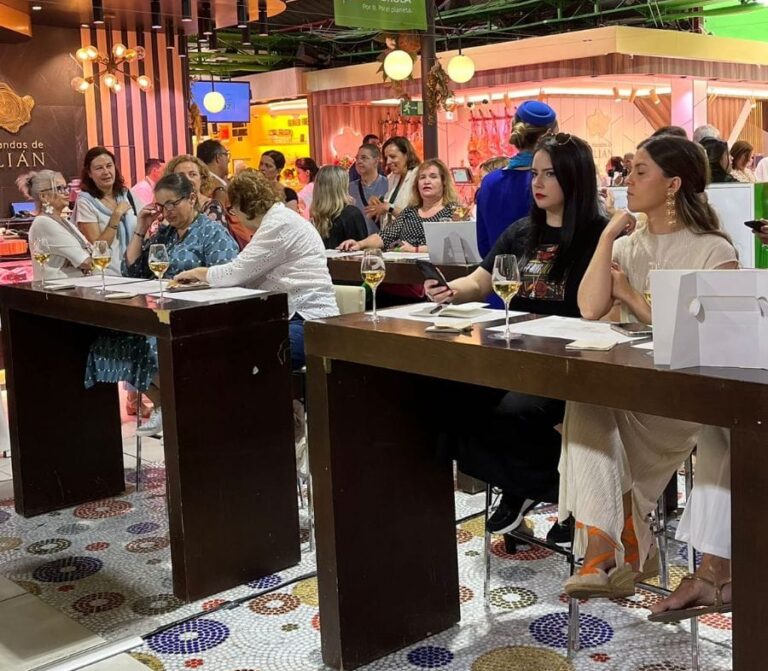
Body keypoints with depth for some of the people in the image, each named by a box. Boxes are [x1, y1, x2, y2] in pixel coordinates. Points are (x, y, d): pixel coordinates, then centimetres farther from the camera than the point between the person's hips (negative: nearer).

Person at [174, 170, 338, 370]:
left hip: (309, 324, -10)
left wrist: (197, 272, 6)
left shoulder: (280, 225, -12)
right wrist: (201, 275, 13)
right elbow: (247, 276, 19)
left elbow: (235, 273, -11)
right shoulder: (277, 219, 21)